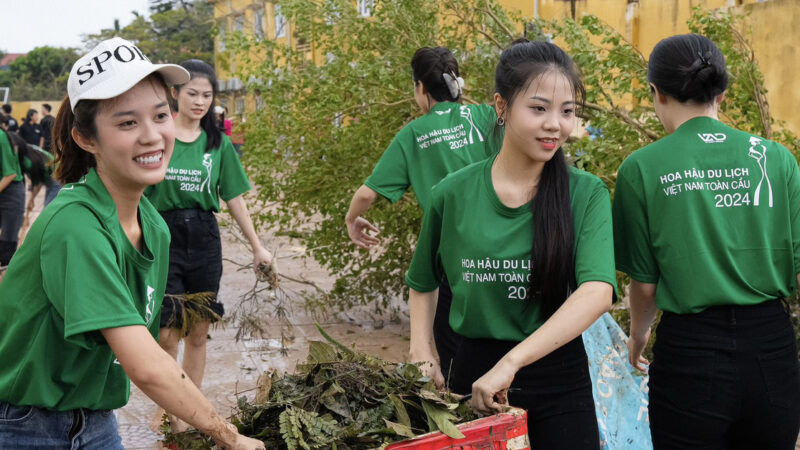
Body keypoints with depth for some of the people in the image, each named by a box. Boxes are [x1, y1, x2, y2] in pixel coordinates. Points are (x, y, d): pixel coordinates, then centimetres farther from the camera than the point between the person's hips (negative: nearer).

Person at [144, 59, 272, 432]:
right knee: (166, 333, -7)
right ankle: (164, 409, 15)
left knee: (199, 331, 8)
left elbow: (234, 198, 10)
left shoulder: (218, 143, 6)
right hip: (162, 237, -3)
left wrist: (257, 247, 11)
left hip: (204, 238, 3)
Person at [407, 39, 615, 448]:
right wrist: (421, 352, -1)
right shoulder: (453, 194, -4)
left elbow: (598, 291, -24)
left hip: (558, 377, -1)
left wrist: (510, 362, -31)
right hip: (473, 371, 1)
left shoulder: (586, 194, -8)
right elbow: (422, 282, 13)